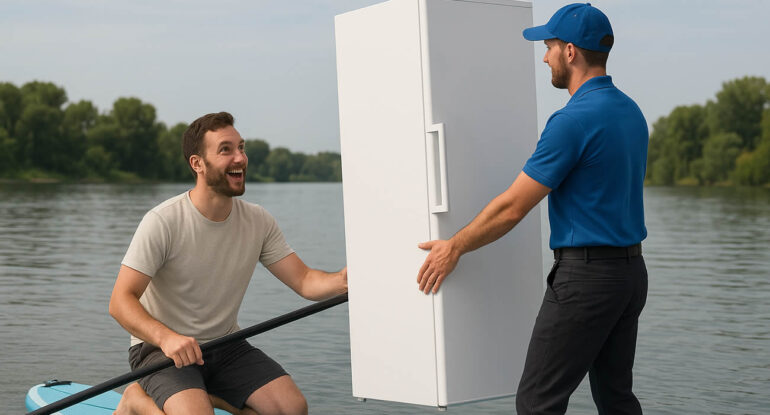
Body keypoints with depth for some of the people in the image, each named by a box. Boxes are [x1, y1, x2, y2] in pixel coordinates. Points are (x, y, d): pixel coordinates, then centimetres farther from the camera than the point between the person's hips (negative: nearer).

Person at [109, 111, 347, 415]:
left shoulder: (258, 222, -1)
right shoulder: (163, 222, -18)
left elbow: (304, 281, -6)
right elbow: (120, 302, -20)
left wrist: (342, 280, -29)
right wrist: (166, 338, -39)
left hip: (225, 347, 5)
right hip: (159, 349, -5)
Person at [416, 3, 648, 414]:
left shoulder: (573, 120, -18)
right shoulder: (631, 112, 10)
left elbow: (513, 207, -15)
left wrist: (454, 247, -3)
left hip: (586, 274, -9)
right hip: (631, 271, 9)